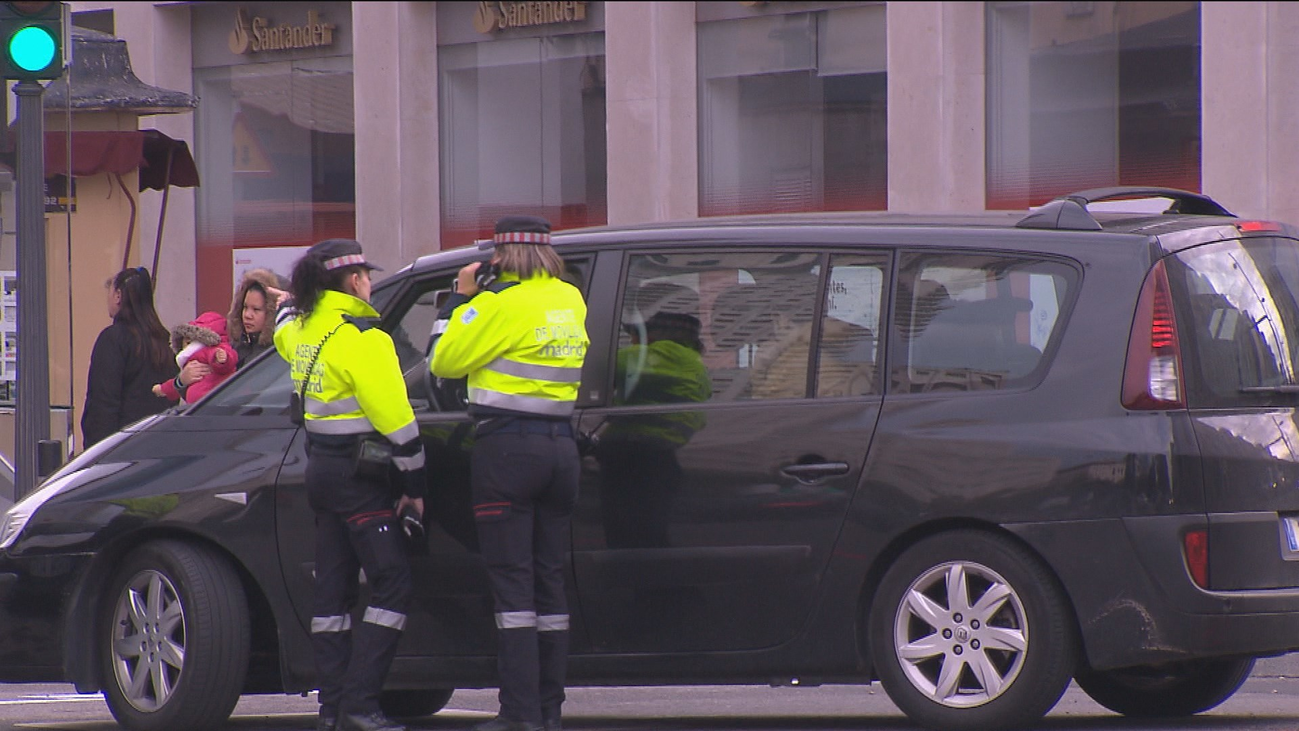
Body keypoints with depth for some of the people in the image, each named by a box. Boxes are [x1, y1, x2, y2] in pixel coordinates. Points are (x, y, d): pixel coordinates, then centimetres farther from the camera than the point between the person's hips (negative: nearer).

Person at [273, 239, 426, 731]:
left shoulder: (302, 326, 7)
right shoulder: (361, 337, -17)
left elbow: (284, 327, 35)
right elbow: (394, 416, -17)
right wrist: (414, 485, -11)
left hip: (321, 468, 9)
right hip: (357, 475, -9)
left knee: (333, 588, 11)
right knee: (393, 584, -9)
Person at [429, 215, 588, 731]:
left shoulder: (501, 303, -12)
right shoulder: (570, 301, 11)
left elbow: (444, 360, -6)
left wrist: (460, 297, 5)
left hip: (507, 446, -7)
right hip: (560, 445, 7)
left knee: (511, 582, -5)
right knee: (549, 580, 11)